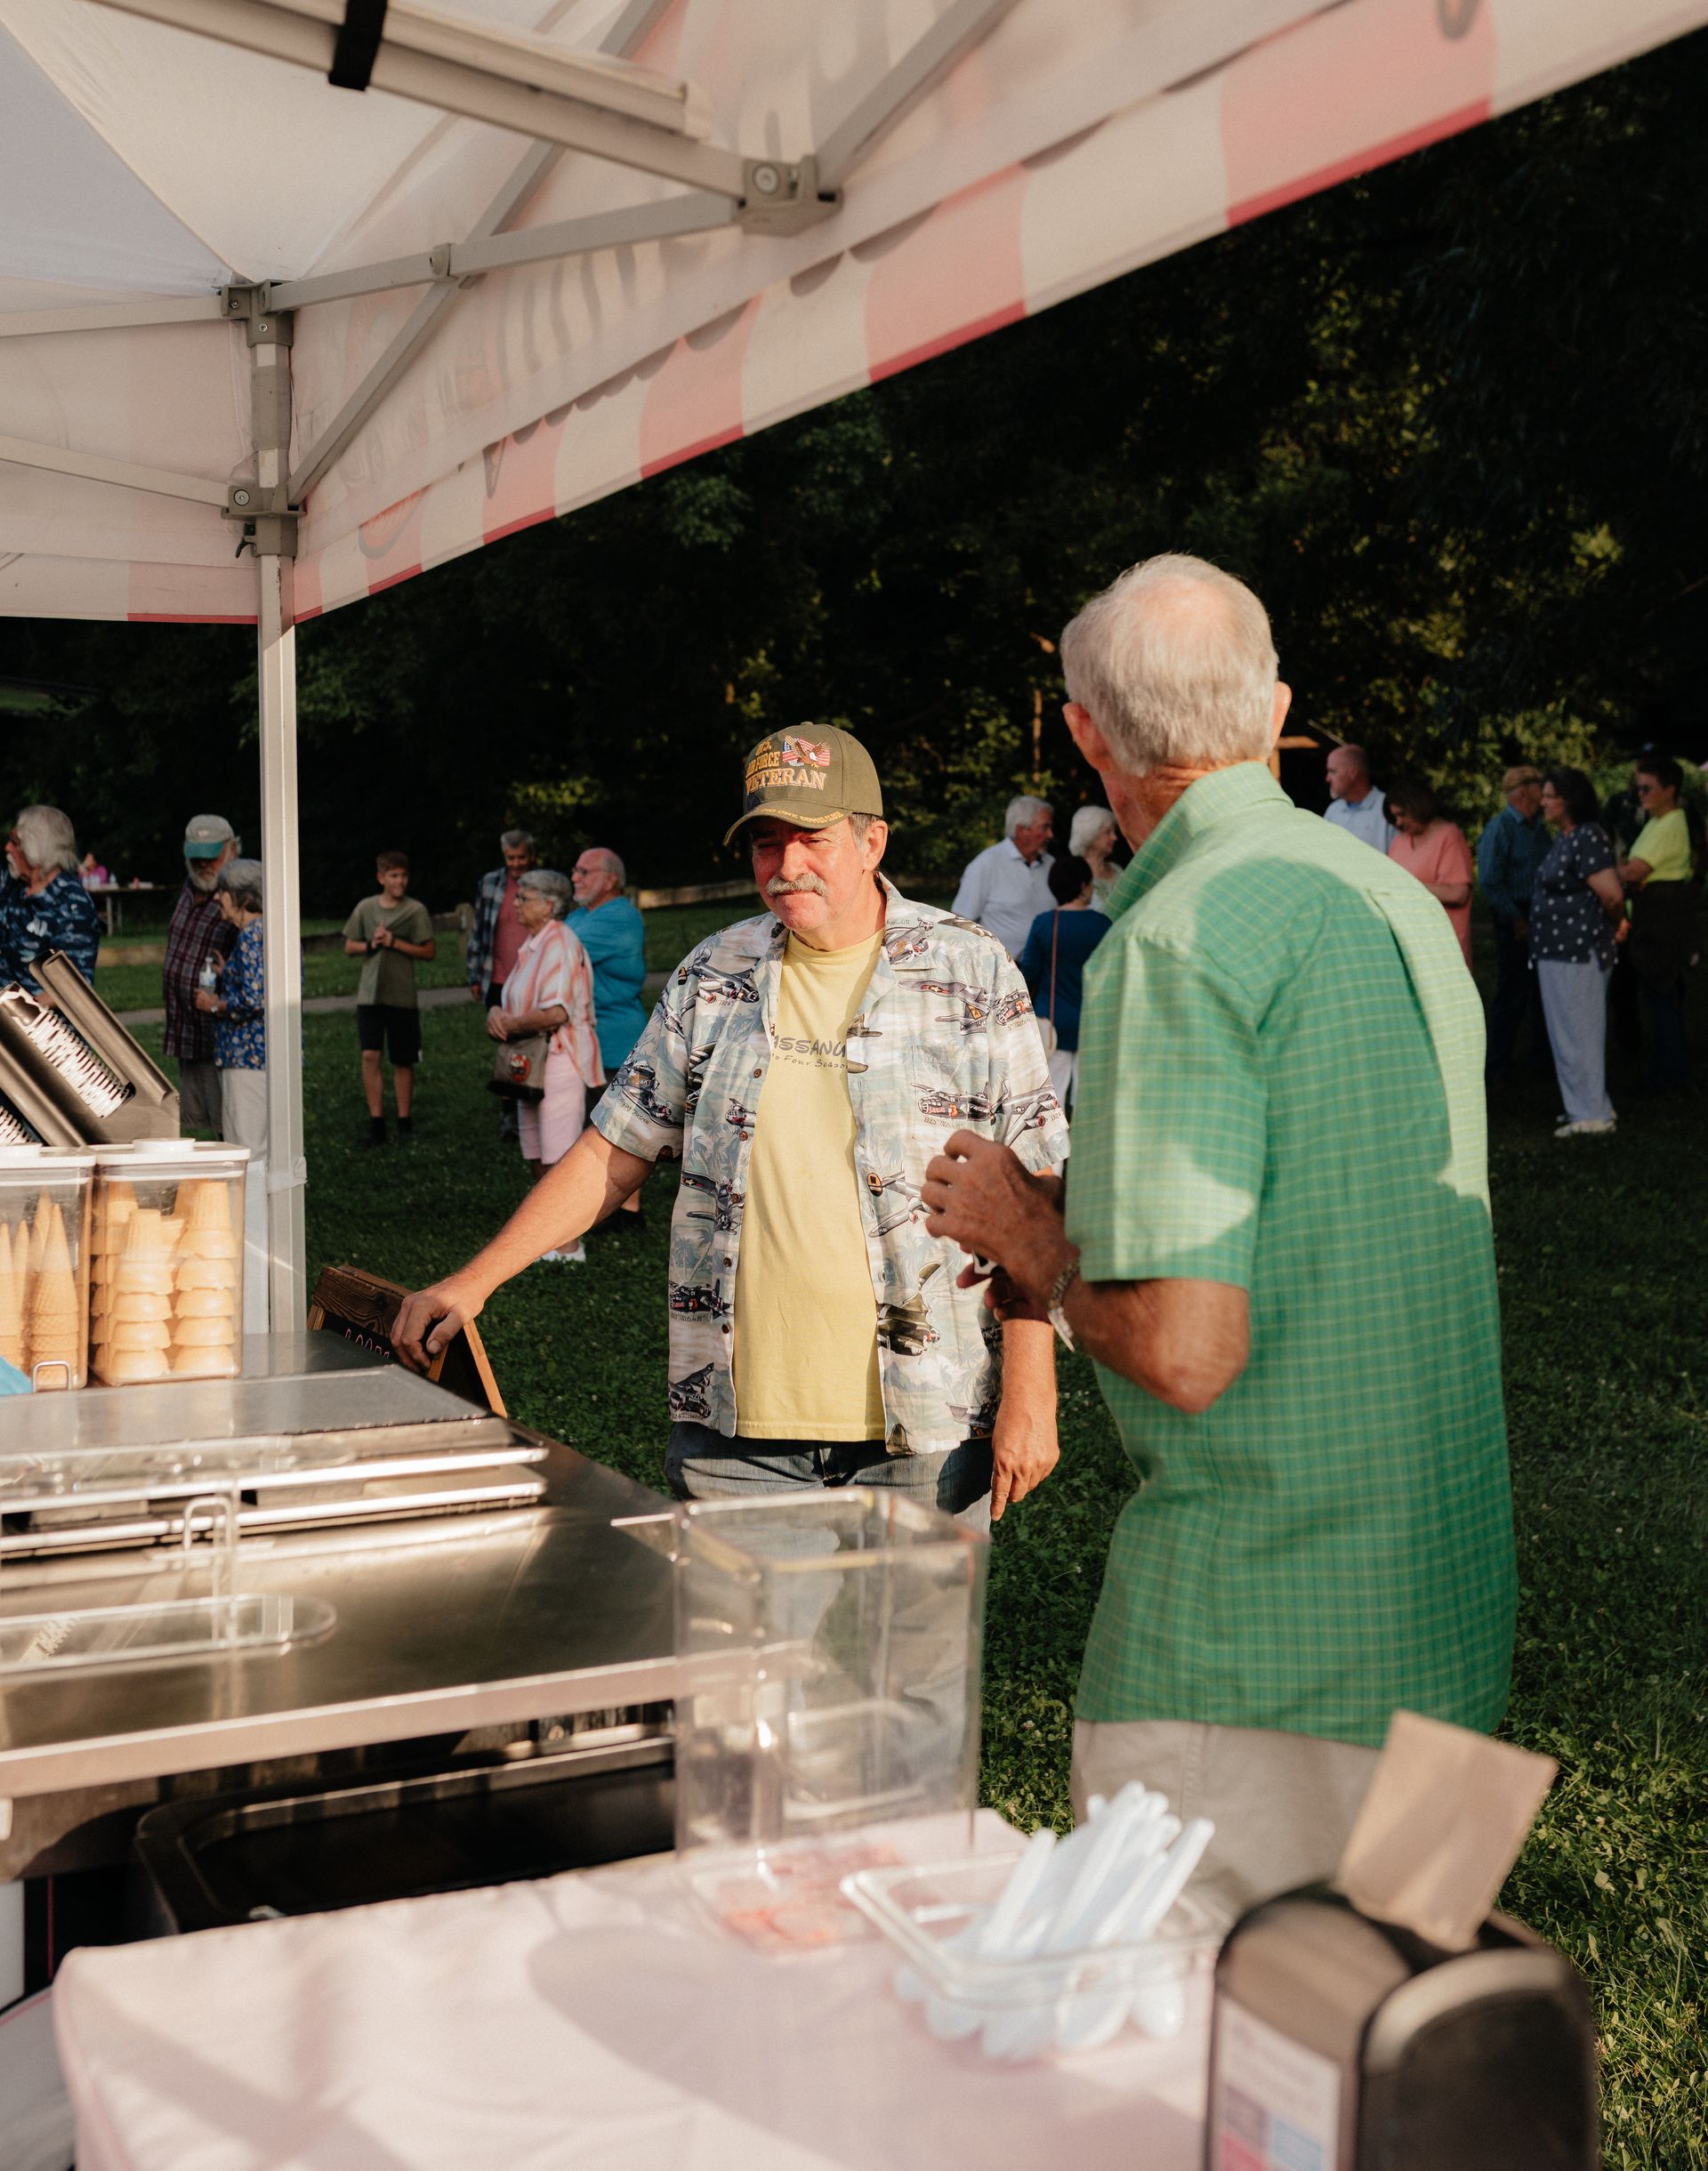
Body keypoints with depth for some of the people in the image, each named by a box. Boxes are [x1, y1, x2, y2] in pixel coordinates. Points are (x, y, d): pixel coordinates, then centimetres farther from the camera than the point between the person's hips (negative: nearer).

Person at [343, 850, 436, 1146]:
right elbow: (349, 947, 12)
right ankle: (376, 1122, -3)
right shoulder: (365, 907, 5)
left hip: (402, 996, -1)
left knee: (403, 1061, 7)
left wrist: (394, 942, -14)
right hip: (370, 993, 1)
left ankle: (405, 1120, 19)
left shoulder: (415, 910, -3)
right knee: (369, 1055, -9)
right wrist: (371, 945, -8)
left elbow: (428, 951, -4)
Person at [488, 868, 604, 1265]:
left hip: (560, 1059, -10)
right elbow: (518, 1005, 19)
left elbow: (556, 1012, -26)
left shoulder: (559, 943, -15)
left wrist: (511, 1025, -13)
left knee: (558, 1157, -7)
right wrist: (498, 1012, -4)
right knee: (536, 1157, 13)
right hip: (533, 1062, 10)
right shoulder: (532, 943, 16)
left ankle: (569, 1247, -1)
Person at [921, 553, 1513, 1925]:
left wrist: (1031, 1237, -5)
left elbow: (1182, 1351, -24)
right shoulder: (1400, 900, 9)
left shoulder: (1175, 942, -18)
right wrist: (1094, 1222, 18)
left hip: (1258, 1651, -9)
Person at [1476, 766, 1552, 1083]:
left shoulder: (1539, 828, 13)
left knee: (1544, 990, 13)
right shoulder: (1500, 829, -12)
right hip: (1515, 919, -7)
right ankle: (1499, 1067, 5)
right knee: (1512, 995, -3)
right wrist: (1517, 921, -15)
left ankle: (1543, 1057, 25)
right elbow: (1490, 881, -16)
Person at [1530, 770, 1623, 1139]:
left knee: (1578, 1033, -2)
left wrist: (1614, 924, -6)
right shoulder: (1563, 838, 12)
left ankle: (1591, 1115, 7)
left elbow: (1612, 894, -24)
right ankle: (1586, 1106, 28)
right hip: (1557, 952, 10)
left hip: (1577, 952, -10)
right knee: (1568, 1031, 17)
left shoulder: (1588, 838, -18)